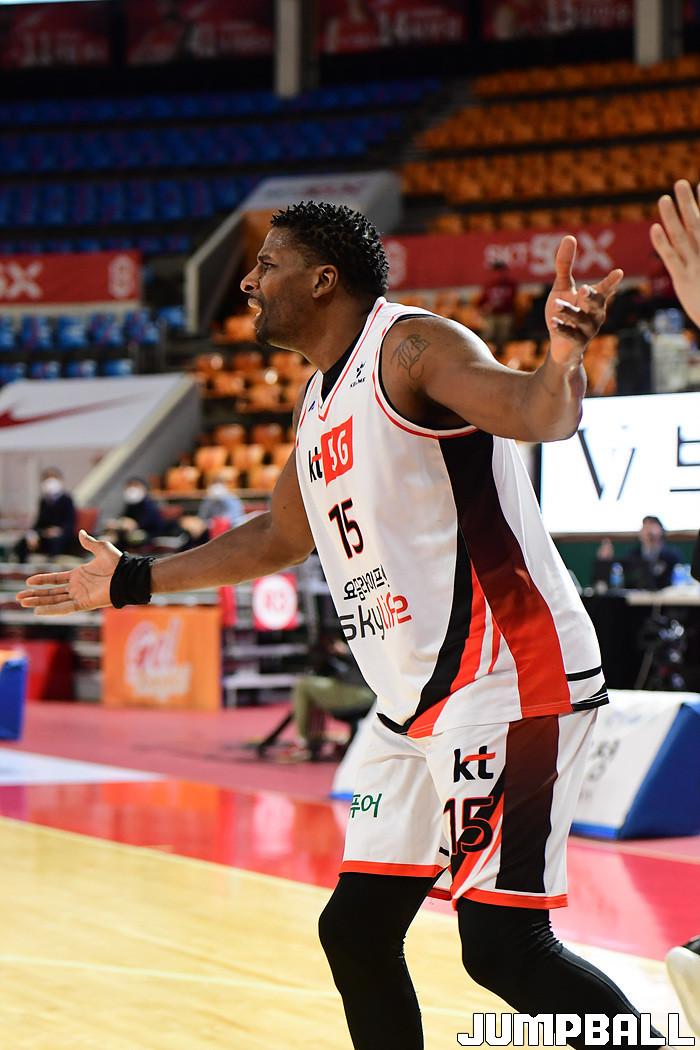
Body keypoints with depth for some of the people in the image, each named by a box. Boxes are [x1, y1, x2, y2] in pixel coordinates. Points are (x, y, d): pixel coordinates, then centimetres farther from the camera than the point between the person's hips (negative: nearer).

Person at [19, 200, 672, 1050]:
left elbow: (540, 415, -27)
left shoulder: (414, 346, -10)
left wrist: (563, 356, -50)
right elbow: (283, 535, 30)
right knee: (355, 930, 11)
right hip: (417, 703, 9)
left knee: (501, 943, -15)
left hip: (505, 683, -9)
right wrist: (132, 583, 35)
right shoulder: (317, 403, 17)